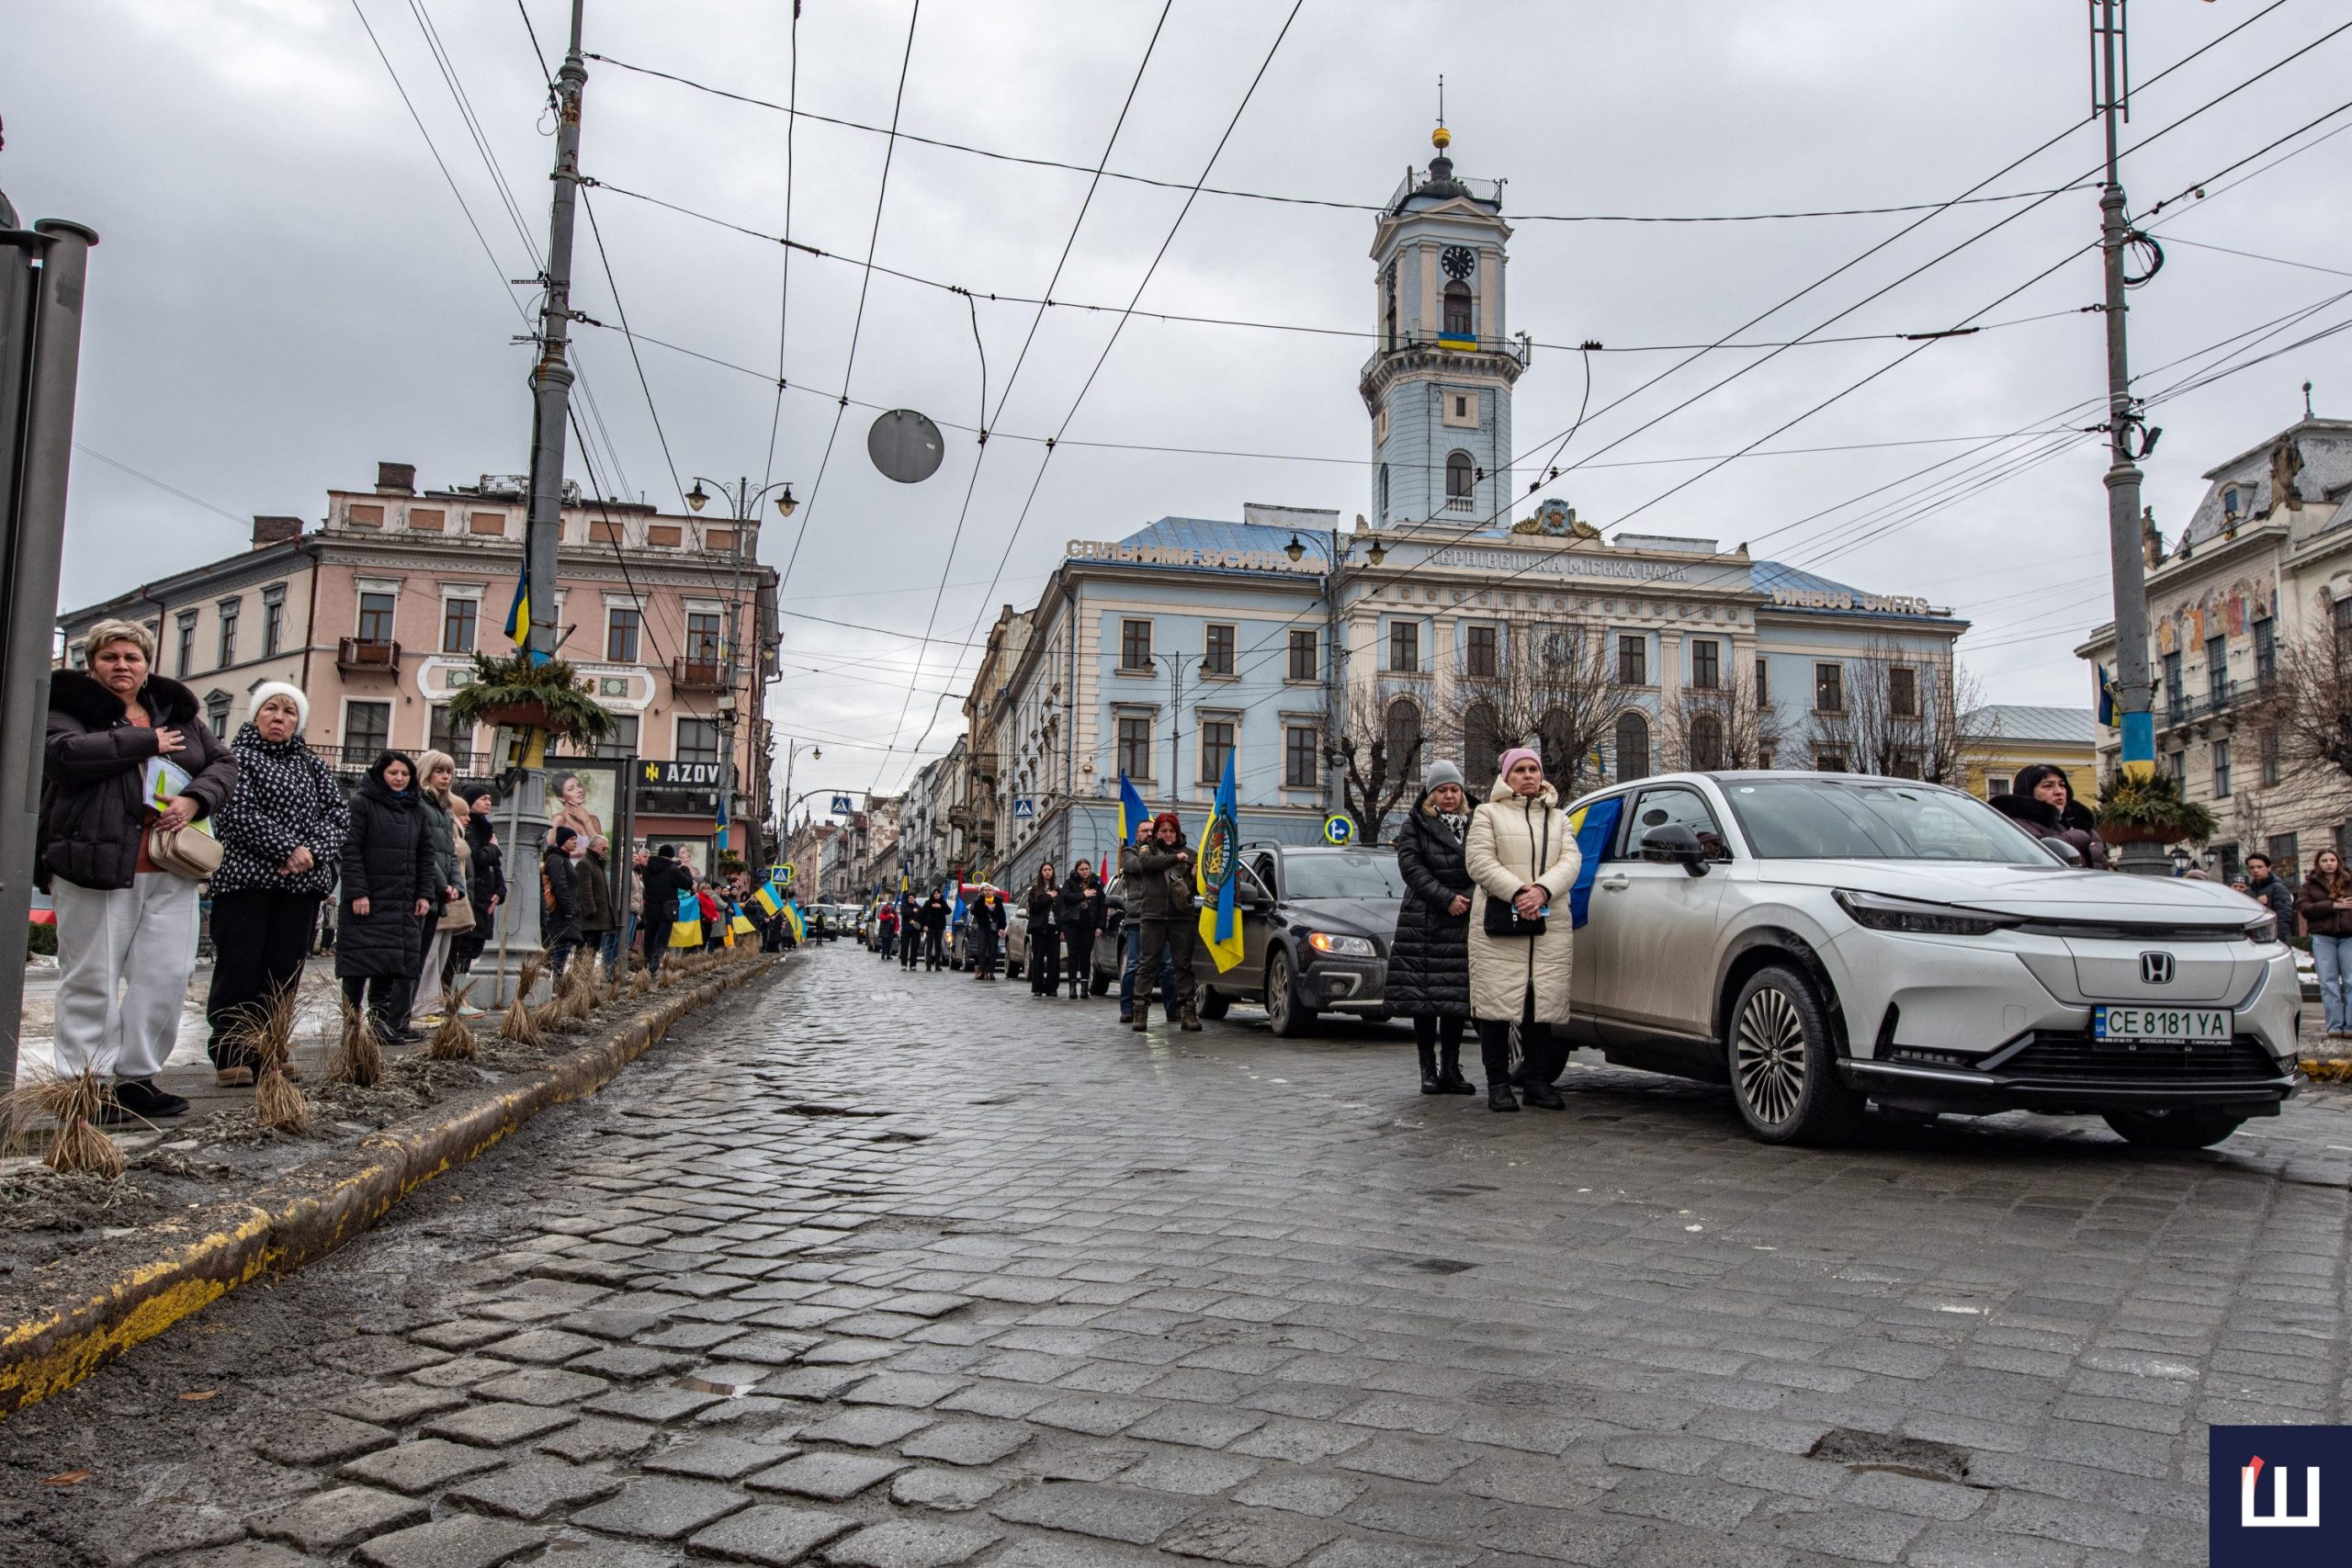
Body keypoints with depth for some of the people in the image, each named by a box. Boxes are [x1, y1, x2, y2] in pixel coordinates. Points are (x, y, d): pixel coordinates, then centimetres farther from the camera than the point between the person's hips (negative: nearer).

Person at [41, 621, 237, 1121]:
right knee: (92, 980, 1)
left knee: (167, 976, 3)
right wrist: (146, 741, -11)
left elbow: (224, 763, 15)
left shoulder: (177, 712, 18)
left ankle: (136, 1078, 13)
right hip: (94, 865, -5)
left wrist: (195, 798, -5)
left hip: (169, 872, 5)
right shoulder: (68, 705, 3)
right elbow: (66, 752, -17)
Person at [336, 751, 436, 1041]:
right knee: (359, 962, -2)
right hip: (366, 900, -4)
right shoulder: (362, 803, -1)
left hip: (403, 904, 5)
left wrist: (424, 894, 7)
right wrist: (357, 892, -15)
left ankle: (381, 1021, 1)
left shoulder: (417, 809, 15)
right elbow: (350, 850, -8)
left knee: (393, 964, -1)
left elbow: (425, 854, 16)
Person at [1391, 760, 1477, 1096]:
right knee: (1424, 996, -3)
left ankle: (1451, 1069, 8)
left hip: (1463, 922, 2)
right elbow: (1411, 867, -5)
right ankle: (1428, 1071, 3)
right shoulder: (1415, 827, 7)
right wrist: (1446, 899, -13)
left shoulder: (1474, 825, 14)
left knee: (1457, 997, 2)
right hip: (1423, 922, -2)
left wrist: (1470, 899, -7)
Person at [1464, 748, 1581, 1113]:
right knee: (1497, 1000, -7)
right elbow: (1479, 861, -3)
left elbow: (1570, 860, 6)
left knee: (1545, 1000, 0)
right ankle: (1498, 1083, 0)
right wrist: (1517, 892, -16)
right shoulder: (1488, 813, 10)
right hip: (1497, 922, -3)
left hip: (1552, 925, 4)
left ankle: (1538, 1080, 9)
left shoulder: (1558, 818, 22)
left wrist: (1542, 890, -13)